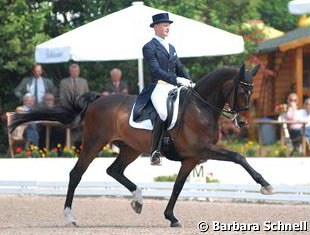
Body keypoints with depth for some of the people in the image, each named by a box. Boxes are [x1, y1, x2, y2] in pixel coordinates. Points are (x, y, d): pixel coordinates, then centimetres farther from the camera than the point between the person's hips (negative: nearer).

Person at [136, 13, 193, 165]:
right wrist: (177, 79, -23)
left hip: (173, 87, 8)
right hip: (158, 87, -8)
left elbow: (180, 68, 21)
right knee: (164, 113, -32)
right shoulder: (149, 47, -1)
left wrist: (190, 82, 3)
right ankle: (155, 153, -25)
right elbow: (156, 70, -14)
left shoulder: (171, 48, 23)